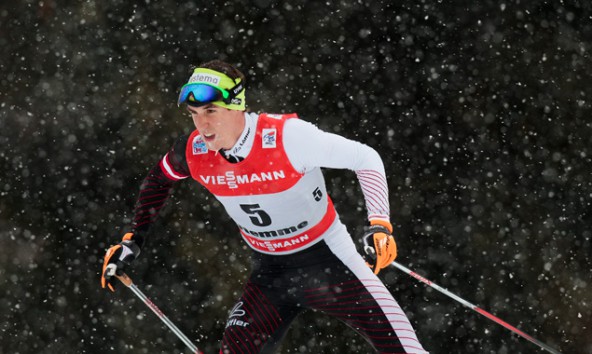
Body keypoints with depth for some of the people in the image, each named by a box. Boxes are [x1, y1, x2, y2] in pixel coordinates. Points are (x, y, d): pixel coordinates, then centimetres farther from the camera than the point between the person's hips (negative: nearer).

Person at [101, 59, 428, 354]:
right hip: (269, 271, 4)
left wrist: (380, 223, -27)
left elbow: (365, 158, -17)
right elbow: (158, 179, 12)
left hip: (326, 259, -4)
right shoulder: (193, 152, -12)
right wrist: (133, 240, 10)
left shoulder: (287, 136, -27)